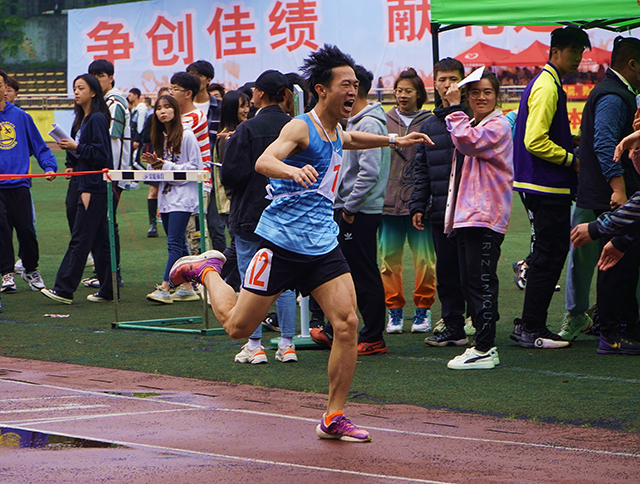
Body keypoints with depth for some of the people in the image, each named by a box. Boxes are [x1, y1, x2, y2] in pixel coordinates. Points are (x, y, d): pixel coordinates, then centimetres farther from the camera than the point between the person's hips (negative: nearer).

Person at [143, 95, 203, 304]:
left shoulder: (186, 135, -9)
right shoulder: (160, 137, 14)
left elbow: (196, 167, -11)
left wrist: (168, 167, -15)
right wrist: (154, 163, -1)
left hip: (183, 195, -8)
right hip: (165, 195, 8)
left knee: (174, 242, -13)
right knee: (178, 244, 9)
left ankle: (164, 289, -21)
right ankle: (187, 288, 14)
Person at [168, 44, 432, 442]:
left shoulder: (334, 132, 13)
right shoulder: (301, 128, -14)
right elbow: (263, 162, -32)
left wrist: (395, 140, 35)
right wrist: (294, 171, -51)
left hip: (322, 244, 7)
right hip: (283, 241, -7)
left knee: (347, 323, -10)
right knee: (238, 327, 3)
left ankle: (334, 419, -1)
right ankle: (207, 270, 34)